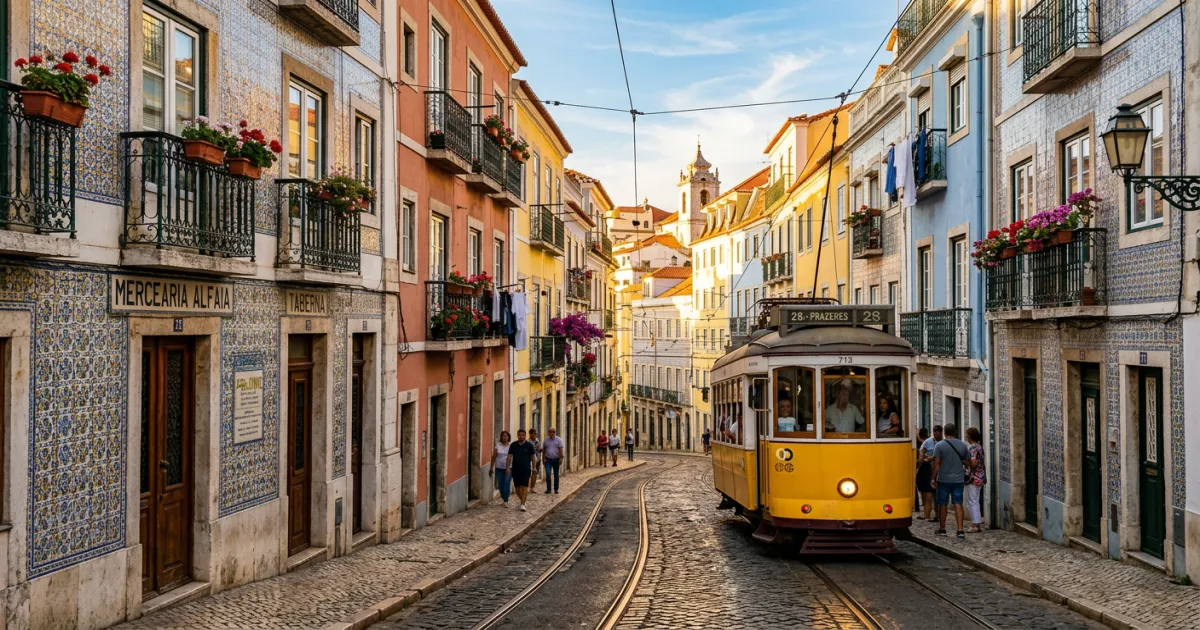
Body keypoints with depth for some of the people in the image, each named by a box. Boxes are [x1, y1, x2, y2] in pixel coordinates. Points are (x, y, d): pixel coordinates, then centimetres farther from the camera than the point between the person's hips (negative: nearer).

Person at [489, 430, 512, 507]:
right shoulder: (498, 445, 3)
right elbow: (494, 457, 4)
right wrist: (491, 468, 1)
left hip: (508, 468, -2)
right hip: (499, 468, 2)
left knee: (507, 484, -12)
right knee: (500, 484, 6)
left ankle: (506, 501, -9)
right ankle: (504, 498, 25)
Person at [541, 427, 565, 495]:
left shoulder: (558, 440, -2)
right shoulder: (546, 440, 4)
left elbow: (561, 450, -7)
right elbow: (543, 450, 9)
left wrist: (561, 458, -14)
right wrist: (543, 459, 5)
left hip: (556, 459, 0)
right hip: (548, 459, 0)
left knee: (556, 475, 7)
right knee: (548, 474, -12)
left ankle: (556, 489, 15)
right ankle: (548, 489, -7)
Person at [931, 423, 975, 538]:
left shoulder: (939, 445, -8)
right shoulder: (963, 445, 2)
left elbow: (936, 464, -10)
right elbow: (969, 462, 5)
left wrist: (934, 478, -2)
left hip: (943, 480, -2)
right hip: (959, 480, 2)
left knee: (943, 504, 8)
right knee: (958, 504, 4)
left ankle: (942, 529, 17)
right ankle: (960, 530, -2)